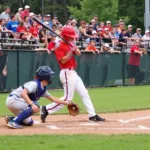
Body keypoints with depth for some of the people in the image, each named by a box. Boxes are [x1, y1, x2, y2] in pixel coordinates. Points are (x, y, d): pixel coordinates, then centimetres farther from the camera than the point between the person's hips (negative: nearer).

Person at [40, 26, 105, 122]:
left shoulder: (70, 45, 14)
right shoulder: (60, 47, -12)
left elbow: (78, 53, 5)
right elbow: (63, 61, -21)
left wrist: (74, 47, -13)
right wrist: (71, 51, -24)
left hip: (73, 73, 10)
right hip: (67, 73, -10)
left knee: (84, 93, 9)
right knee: (68, 97, -11)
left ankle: (92, 115, 12)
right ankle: (46, 110, -5)